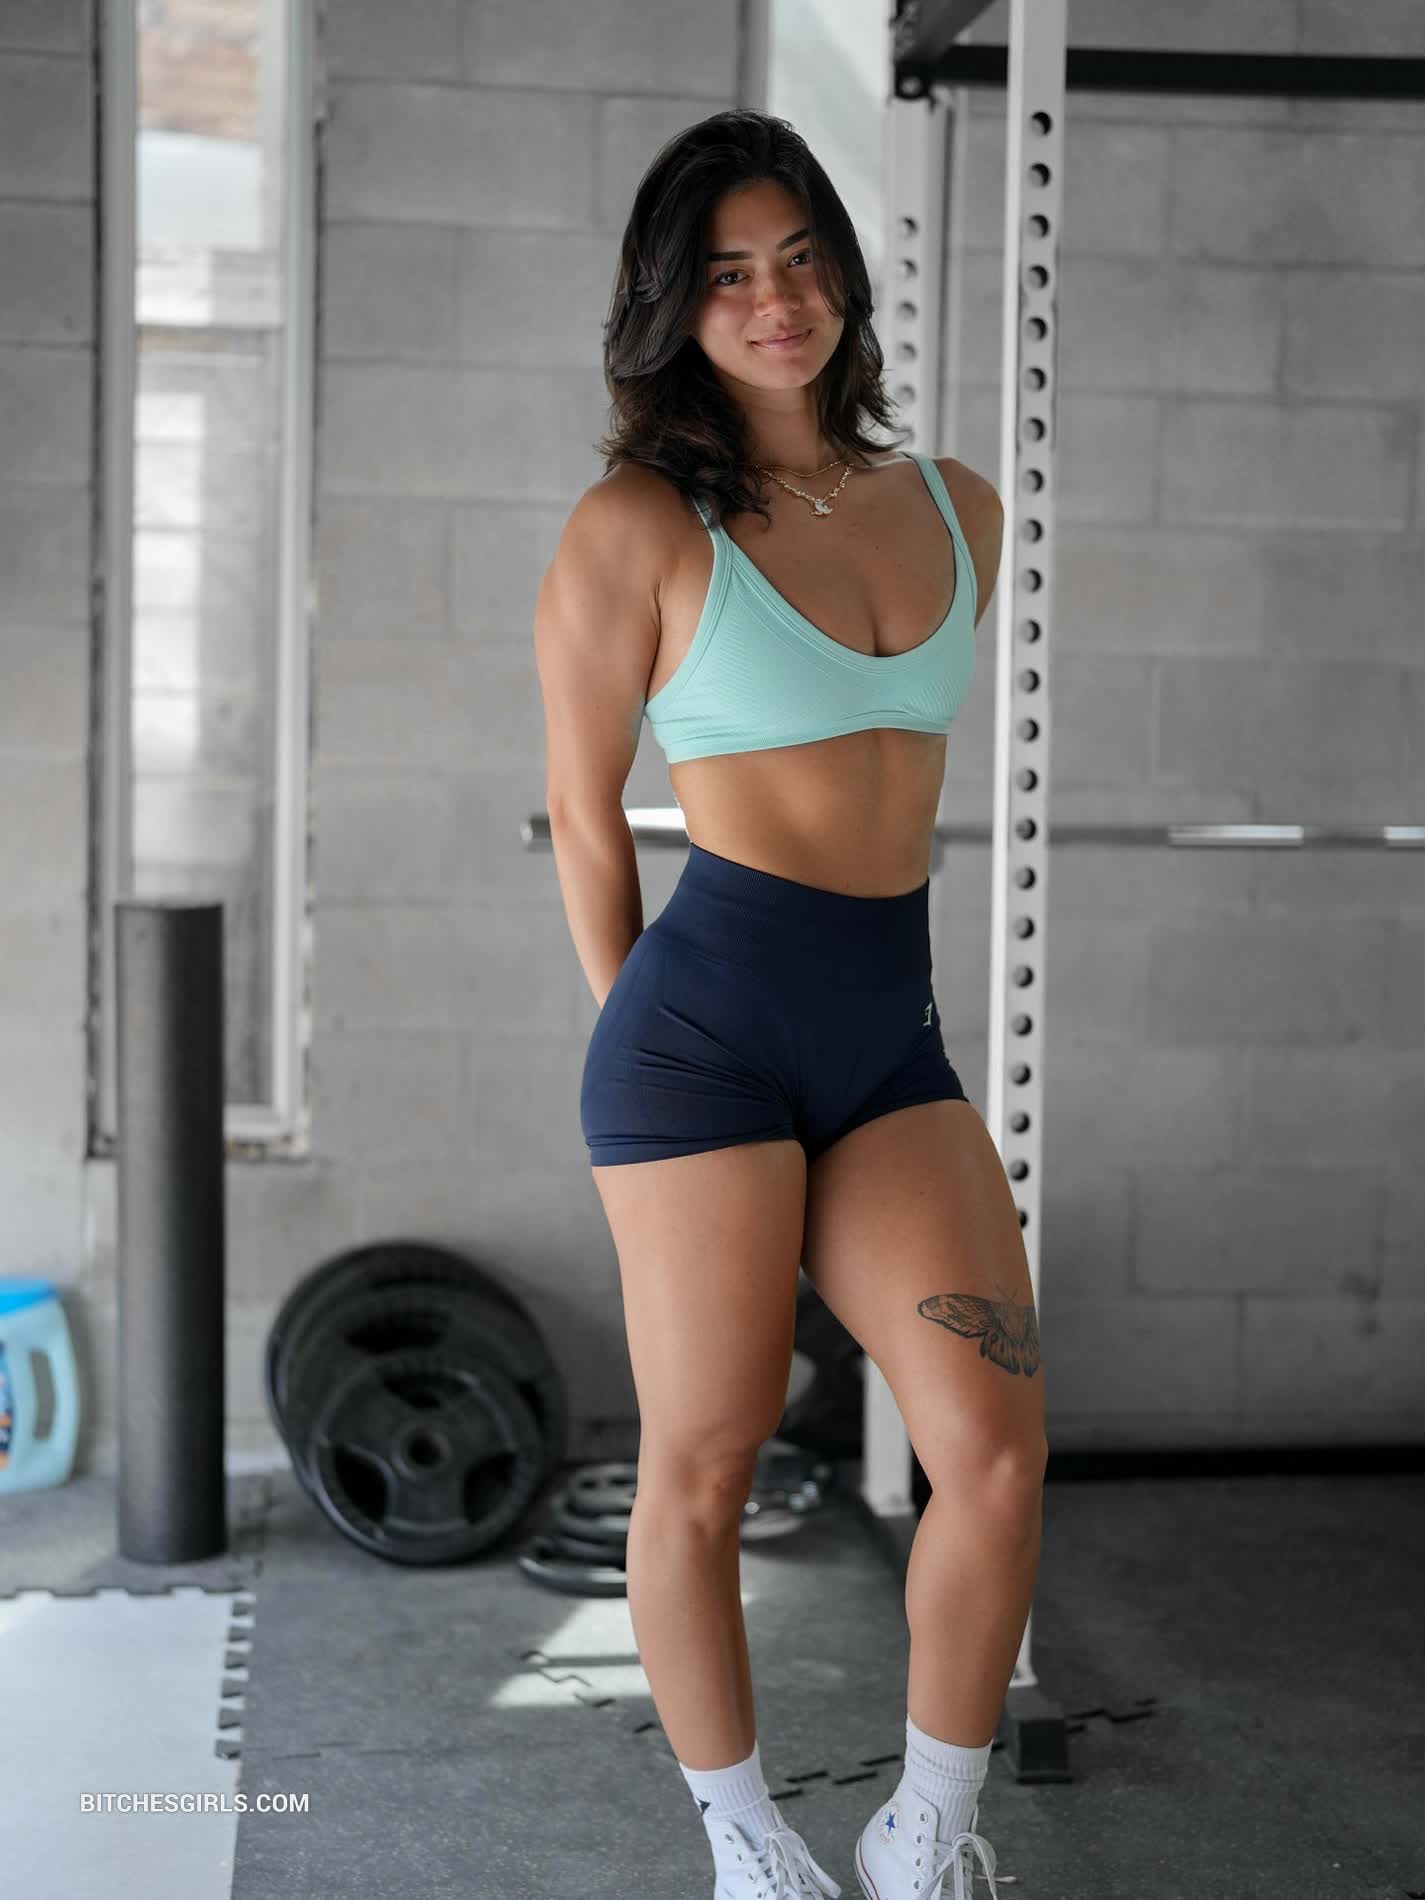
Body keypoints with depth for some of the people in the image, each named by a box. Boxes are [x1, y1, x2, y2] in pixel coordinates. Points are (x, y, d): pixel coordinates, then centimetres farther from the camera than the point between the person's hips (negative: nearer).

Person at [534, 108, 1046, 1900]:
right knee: (702, 1468, 3)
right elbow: (584, 814, 4)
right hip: (710, 1017, -4)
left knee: (996, 1445, -6)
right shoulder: (637, 525, -4)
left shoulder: (958, 510, 12)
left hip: (894, 1034, 5)